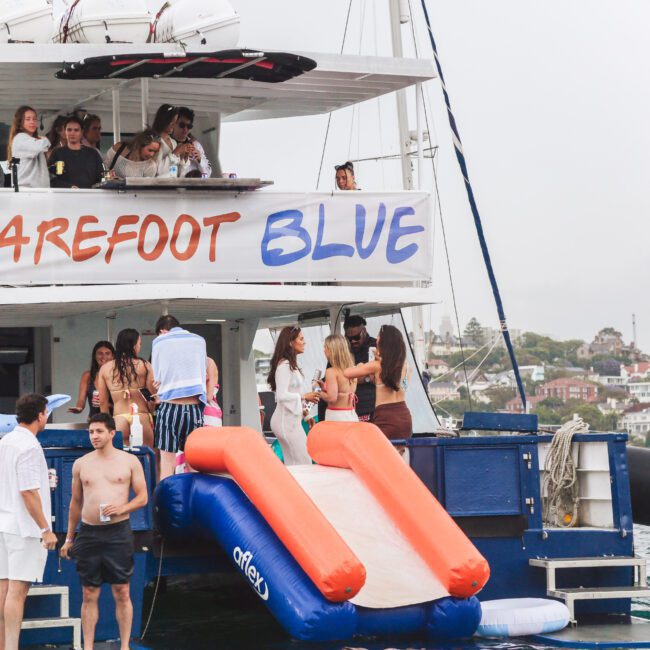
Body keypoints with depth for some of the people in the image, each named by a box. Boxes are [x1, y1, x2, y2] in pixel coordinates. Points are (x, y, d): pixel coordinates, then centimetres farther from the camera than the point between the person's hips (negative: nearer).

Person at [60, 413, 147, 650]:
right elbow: (76, 502, 16)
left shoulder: (129, 461, 2)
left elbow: (143, 497, 4)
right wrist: (69, 538, 16)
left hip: (118, 532, -2)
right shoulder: (81, 464, 9)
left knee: (122, 593, 0)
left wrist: (121, 508, -15)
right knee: (89, 594, 3)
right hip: (88, 533, 2)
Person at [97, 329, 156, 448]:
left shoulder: (105, 368, 7)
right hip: (141, 417, -2)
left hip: (118, 419, 2)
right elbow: (154, 394, -1)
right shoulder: (144, 365, 0)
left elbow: (103, 402, 10)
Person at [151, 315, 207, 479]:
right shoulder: (199, 341, 11)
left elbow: (157, 378, 7)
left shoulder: (159, 342, 5)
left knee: (167, 464, 2)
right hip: (194, 409, 2)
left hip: (169, 408, -2)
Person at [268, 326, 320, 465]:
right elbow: (281, 395, -21)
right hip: (286, 420, -10)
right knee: (304, 464, -11)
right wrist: (304, 397, -13)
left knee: (293, 464, 8)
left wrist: (302, 408, 10)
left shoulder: (291, 364, 15)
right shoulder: (284, 365, -15)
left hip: (293, 419, 10)